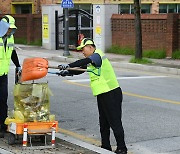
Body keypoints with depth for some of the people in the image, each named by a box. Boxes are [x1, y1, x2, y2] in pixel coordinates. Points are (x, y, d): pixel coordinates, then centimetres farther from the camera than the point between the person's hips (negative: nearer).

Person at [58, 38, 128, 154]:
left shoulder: (98, 55, -13)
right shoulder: (92, 59, 17)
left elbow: (85, 62, -31)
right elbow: (81, 69, 19)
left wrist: (69, 66, -38)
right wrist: (67, 72, 2)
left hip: (112, 94, -10)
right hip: (102, 95, 10)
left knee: (115, 122, -7)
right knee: (103, 123, 15)